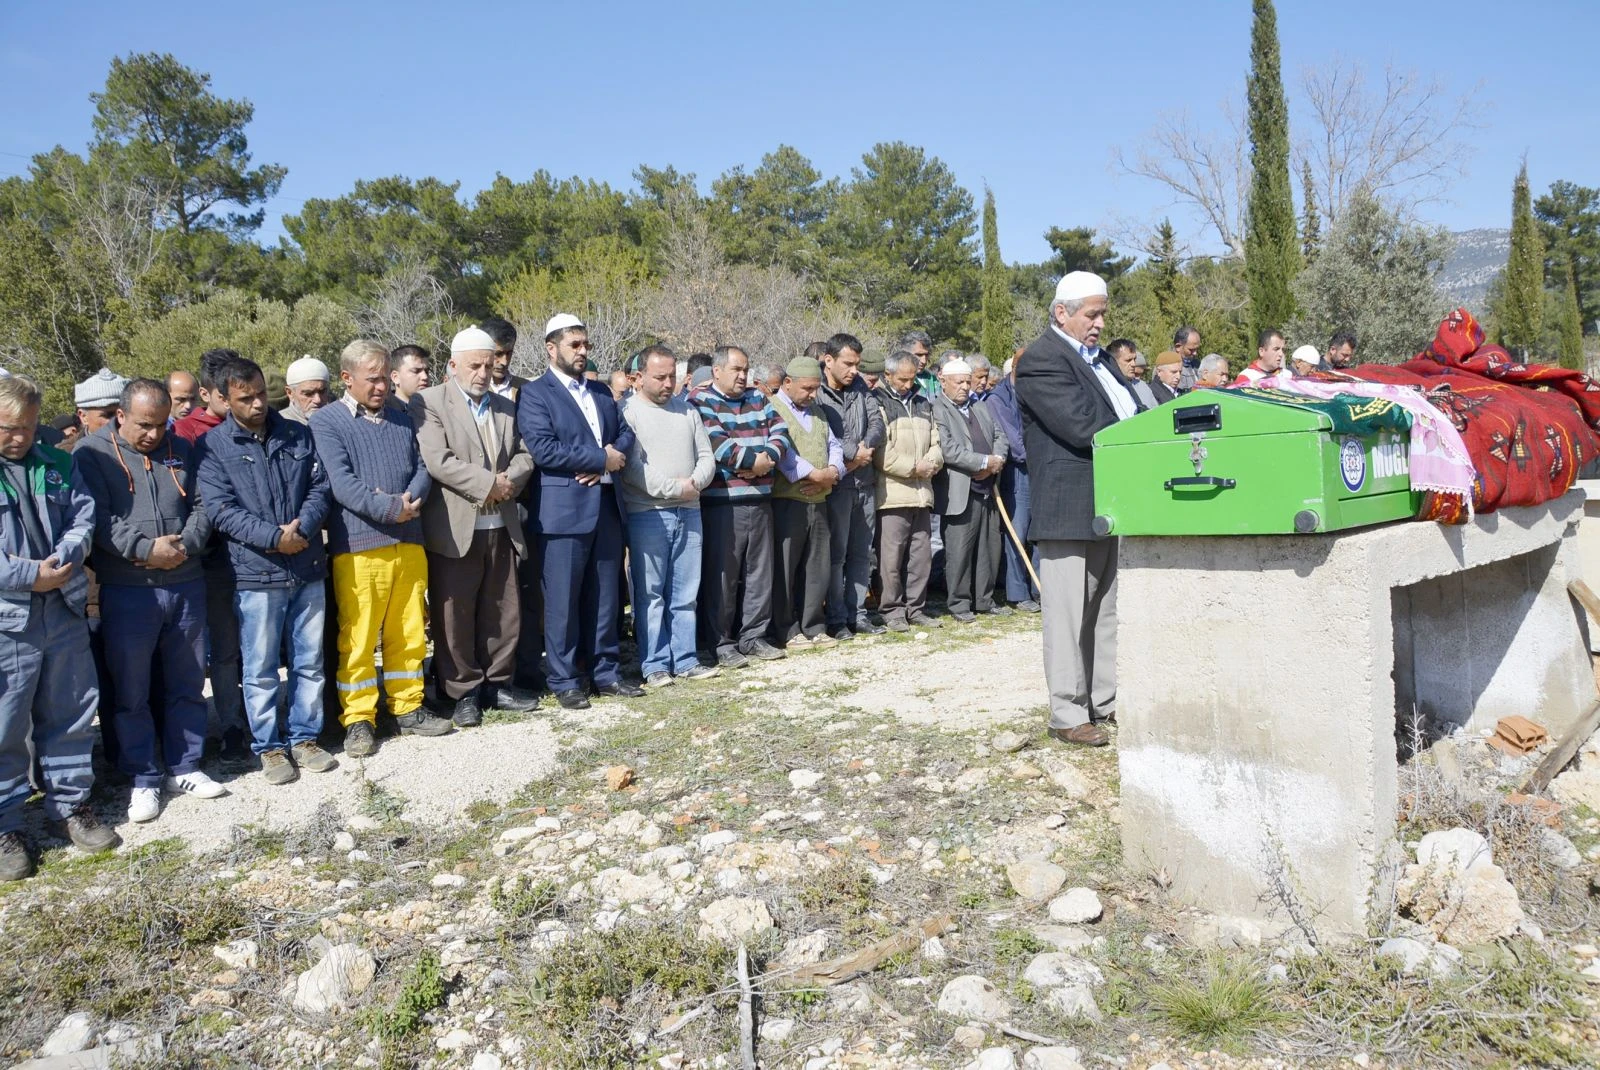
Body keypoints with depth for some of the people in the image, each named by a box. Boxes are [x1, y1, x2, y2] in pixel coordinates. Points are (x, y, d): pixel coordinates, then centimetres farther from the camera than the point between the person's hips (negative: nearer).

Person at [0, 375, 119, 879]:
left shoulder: (56, 466, 6)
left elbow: (84, 517, 7)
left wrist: (62, 559, -12)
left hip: (63, 611, 5)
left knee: (71, 714, 15)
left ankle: (69, 805, 31)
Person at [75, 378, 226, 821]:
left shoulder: (181, 449, 10)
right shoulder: (92, 453, -2)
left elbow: (202, 506, 7)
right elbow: (97, 518, -11)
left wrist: (186, 544, -10)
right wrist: (145, 549, -20)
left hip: (186, 585, 4)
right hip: (127, 591, -3)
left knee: (187, 684, 12)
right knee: (132, 692, 4)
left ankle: (185, 767, 25)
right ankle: (144, 780, 17)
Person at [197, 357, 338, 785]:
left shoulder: (298, 434, 8)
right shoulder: (213, 445, -3)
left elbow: (321, 487, 5)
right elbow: (219, 508, -10)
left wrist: (301, 528, -12)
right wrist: (274, 538, -18)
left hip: (308, 570, 3)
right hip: (255, 573, -3)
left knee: (309, 662, 12)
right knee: (261, 668, 5)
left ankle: (304, 737, 25)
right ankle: (269, 746, 19)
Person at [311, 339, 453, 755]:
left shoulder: (401, 418, 15)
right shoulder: (326, 421, -2)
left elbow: (422, 469, 9)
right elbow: (341, 482, -13)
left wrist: (409, 499, -12)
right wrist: (391, 508, -19)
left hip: (409, 542, 5)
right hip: (357, 547, -5)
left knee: (408, 632, 11)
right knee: (357, 637, 1)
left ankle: (408, 709, 23)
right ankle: (358, 720, 11)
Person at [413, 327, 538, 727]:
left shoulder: (506, 407, 14)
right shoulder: (429, 403, -4)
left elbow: (524, 456, 9)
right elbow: (437, 461, -15)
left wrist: (507, 482, -11)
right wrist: (488, 483, -16)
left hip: (502, 527, 5)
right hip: (454, 529, -5)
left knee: (504, 612, 12)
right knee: (455, 616, 3)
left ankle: (498, 683, 25)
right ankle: (463, 692, 15)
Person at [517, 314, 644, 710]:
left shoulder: (601, 392, 17)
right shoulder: (534, 394, -4)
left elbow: (625, 433, 11)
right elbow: (544, 449, -16)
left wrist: (608, 459, -11)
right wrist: (602, 459, -12)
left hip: (606, 506, 6)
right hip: (564, 510, -6)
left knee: (604, 597, 12)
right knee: (563, 600, 1)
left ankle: (605, 672, 21)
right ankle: (565, 681, 11)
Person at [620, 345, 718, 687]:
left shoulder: (687, 411, 13)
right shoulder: (628, 413, -4)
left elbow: (706, 457, 12)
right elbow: (632, 468, -13)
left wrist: (694, 482, -8)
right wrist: (676, 488, -14)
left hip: (689, 512, 5)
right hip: (647, 515, -5)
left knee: (685, 594, 9)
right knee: (650, 594, 1)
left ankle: (685, 660, 17)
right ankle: (655, 664, 9)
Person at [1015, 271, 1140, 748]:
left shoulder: (1100, 357, 19)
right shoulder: (1041, 360, -11)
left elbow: (1133, 414, 19)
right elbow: (1083, 426, -20)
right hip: (1070, 509, -9)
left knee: (1110, 611, 15)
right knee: (1070, 616, -2)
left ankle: (1108, 698, 26)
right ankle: (1068, 715, 6)